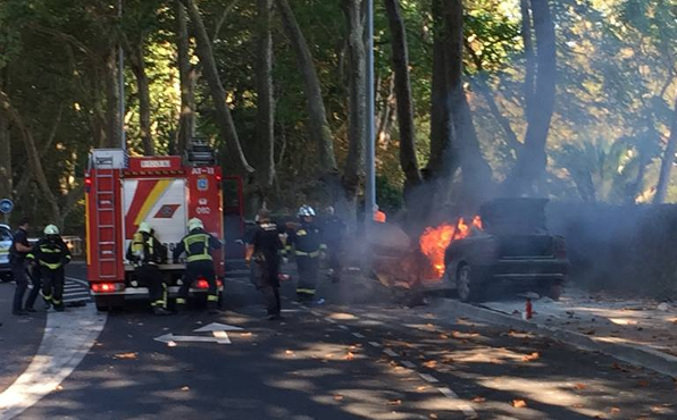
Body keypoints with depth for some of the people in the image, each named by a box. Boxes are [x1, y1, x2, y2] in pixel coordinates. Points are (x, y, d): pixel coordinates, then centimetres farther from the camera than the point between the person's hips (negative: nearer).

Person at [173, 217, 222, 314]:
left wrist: (175, 259, 44)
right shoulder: (207, 236, 18)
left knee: (186, 285, 16)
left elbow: (177, 251, 23)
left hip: (192, 264, 1)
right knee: (212, 284, 15)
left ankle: (179, 307, 12)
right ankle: (212, 307, 3)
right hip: (206, 262, -1)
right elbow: (218, 245, 20)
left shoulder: (186, 239, 20)